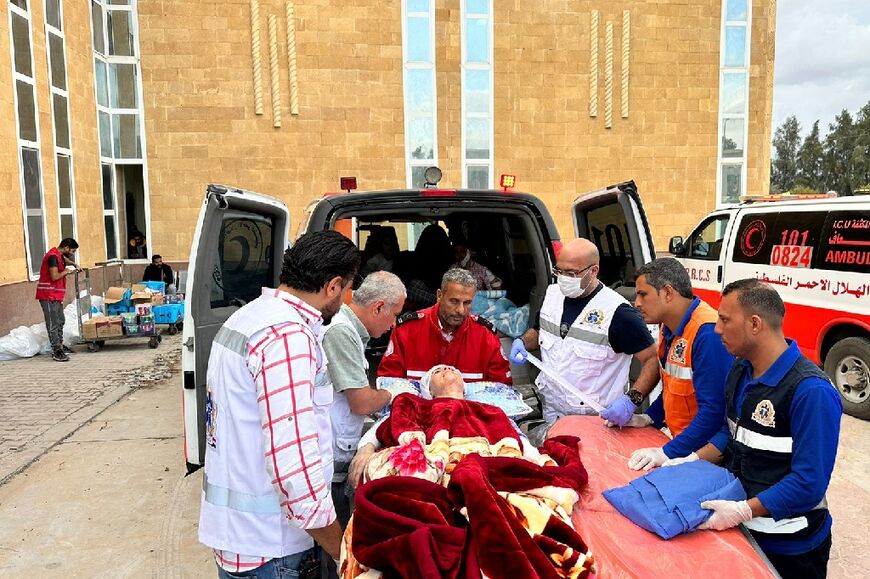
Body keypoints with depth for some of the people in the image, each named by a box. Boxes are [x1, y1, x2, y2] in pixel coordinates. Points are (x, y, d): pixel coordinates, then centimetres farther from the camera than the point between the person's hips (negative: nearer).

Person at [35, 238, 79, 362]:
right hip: (48, 296, -10)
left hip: (56, 295, 10)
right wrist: (66, 271, -9)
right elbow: (54, 276, -26)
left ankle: (60, 346, 27)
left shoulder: (59, 255, 12)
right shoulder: (53, 256, -18)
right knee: (53, 323, -9)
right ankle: (56, 352, -8)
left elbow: (65, 260, 38)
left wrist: (74, 265, 21)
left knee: (60, 321, 17)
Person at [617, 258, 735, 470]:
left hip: (703, 452, -7)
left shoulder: (708, 333, -22)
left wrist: (668, 452, -26)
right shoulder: (669, 327, 6)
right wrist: (648, 418, 7)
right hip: (677, 437, 7)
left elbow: (714, 410, -26)